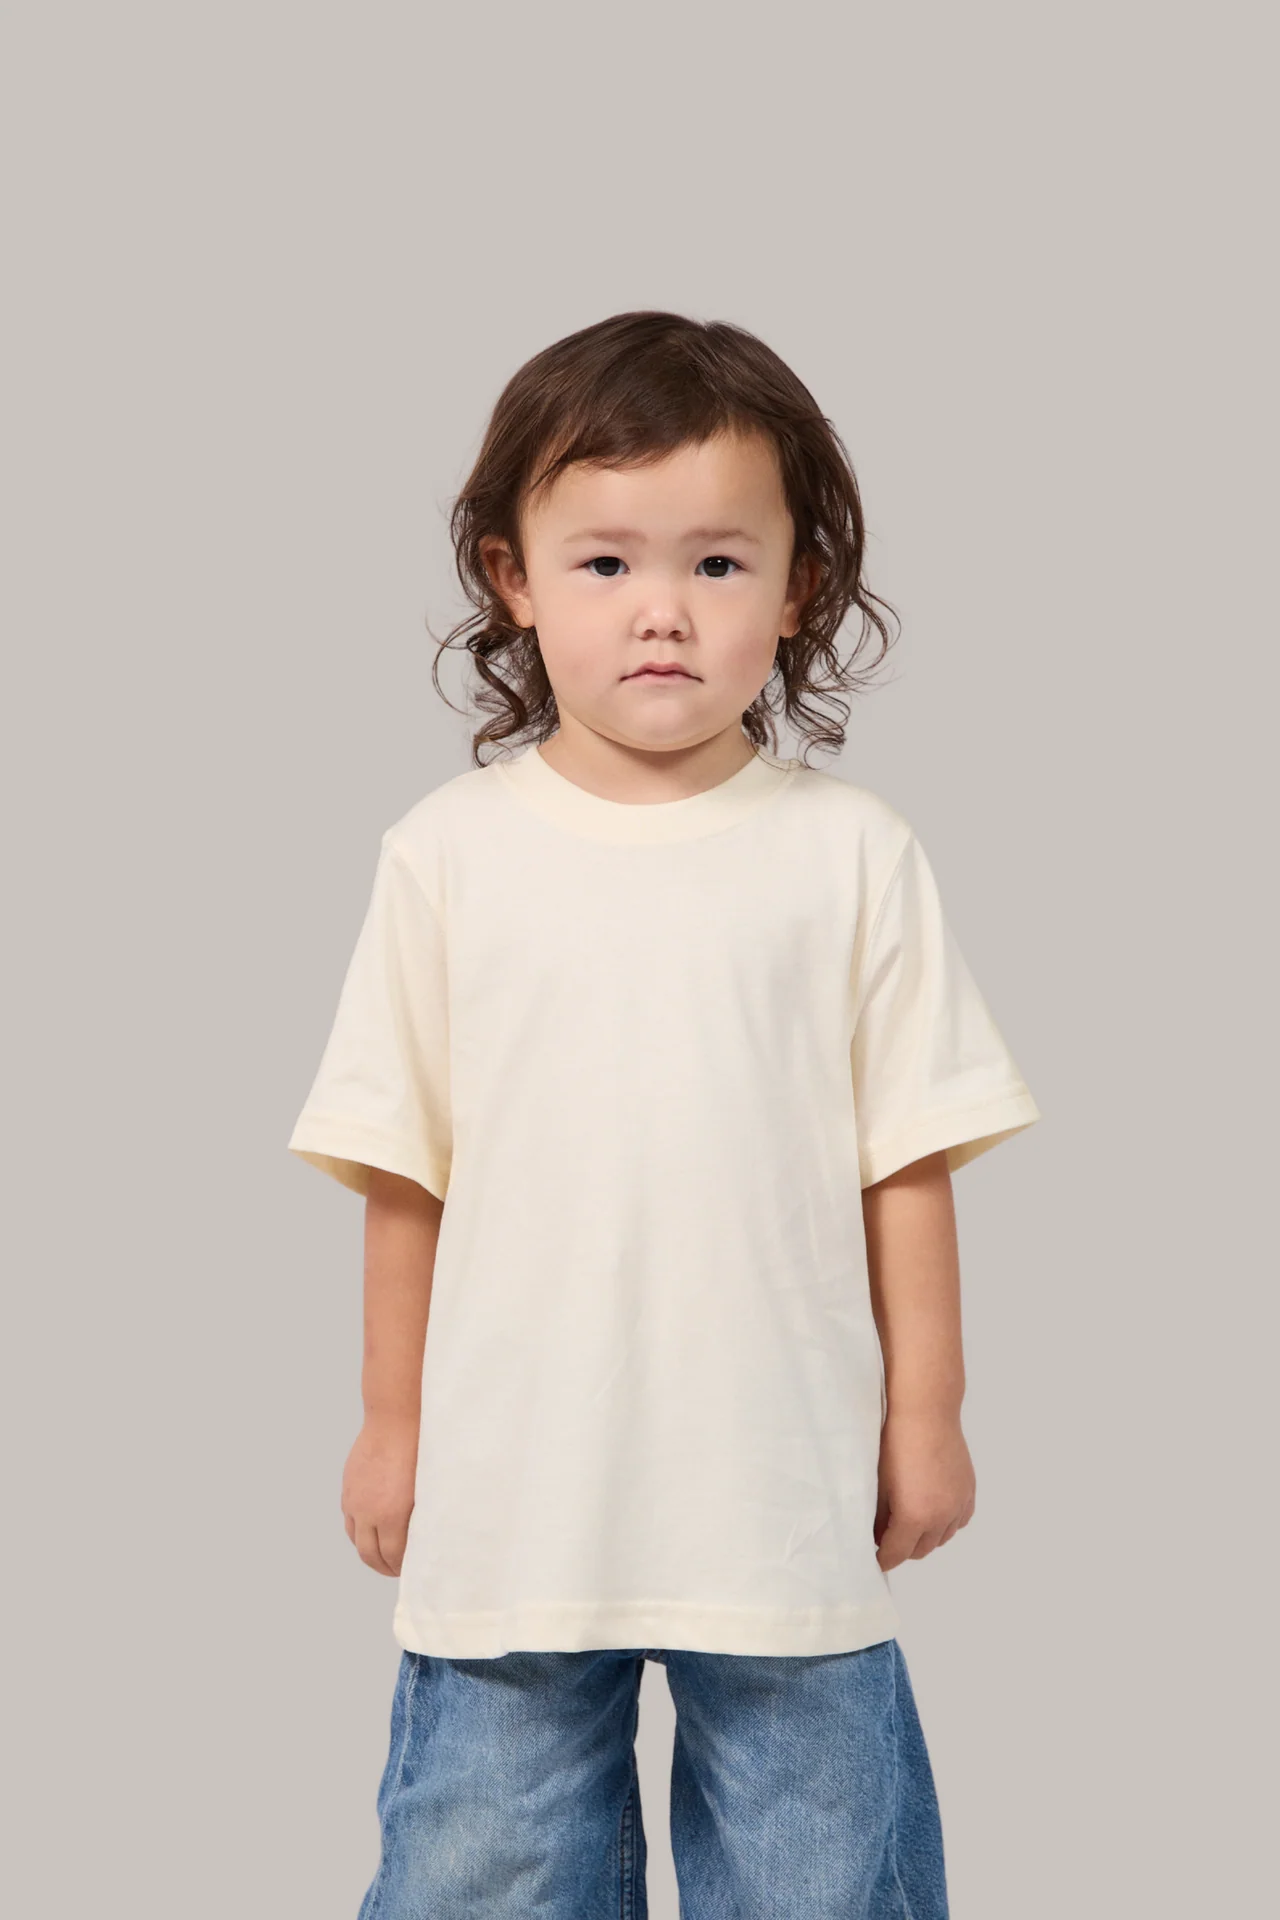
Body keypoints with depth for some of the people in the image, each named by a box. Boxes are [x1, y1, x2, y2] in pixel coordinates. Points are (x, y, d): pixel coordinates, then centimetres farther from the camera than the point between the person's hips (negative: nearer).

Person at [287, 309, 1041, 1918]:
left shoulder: (850, 853, -4)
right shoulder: (451, 852, -3)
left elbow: (907, 1156, 0)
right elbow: (402, 1168, 2)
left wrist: (924, 1415, 2)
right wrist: (390, 1423, 5)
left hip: (786, 1487, 0)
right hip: (512, 1485, 1)